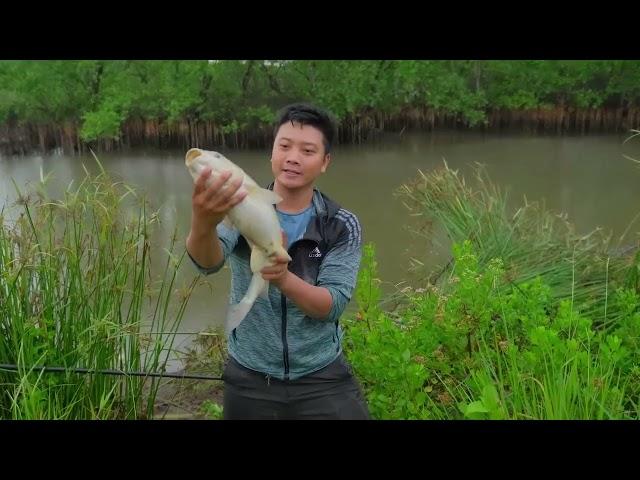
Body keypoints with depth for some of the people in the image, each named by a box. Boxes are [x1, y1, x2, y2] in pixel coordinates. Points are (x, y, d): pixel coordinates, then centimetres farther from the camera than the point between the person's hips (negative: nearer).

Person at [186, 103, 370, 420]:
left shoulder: (343, 226, -7)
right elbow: (208, 261, -27)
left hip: (322, 379, 0)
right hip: (249, 380, 1)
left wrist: (283, 278, -35)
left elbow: (332, 305, -16)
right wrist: (203, 223, -50)